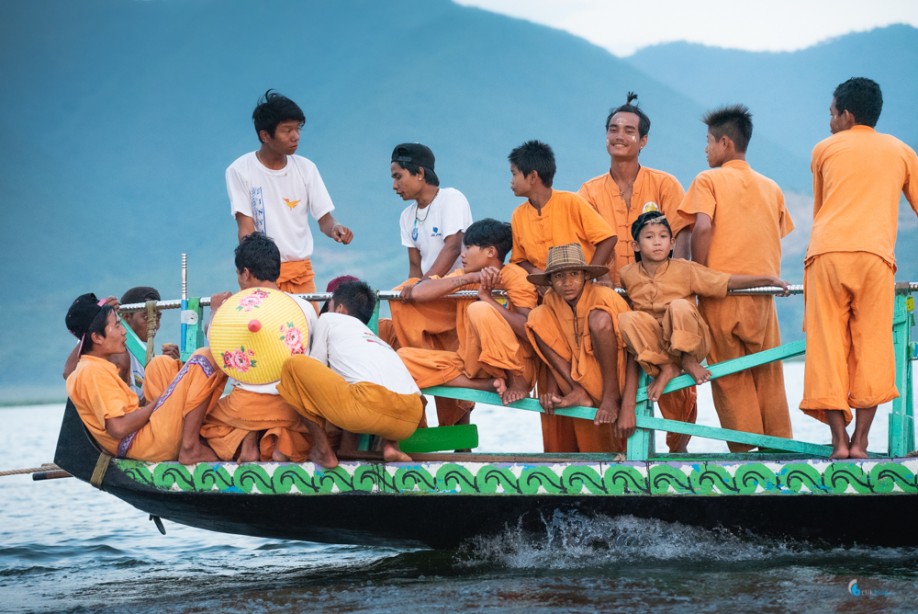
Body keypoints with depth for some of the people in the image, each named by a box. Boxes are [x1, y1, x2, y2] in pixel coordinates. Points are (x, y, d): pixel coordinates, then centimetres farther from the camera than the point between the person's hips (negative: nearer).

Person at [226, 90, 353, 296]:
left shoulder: (306, 168, 4)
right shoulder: (240, 171, -6)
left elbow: (324, 219, 5)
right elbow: (246, 228, -10)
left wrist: (335, 228, -20)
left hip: (301, 271, 3)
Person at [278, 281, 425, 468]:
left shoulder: (329, 319, 24)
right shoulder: (377, 339, 39)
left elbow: (316, 370, 23)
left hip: (370, 408, -7)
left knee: (293, 365, 10)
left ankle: (322, 450, 9)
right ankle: (390, 444, 14)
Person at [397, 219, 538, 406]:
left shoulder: (514, 276, -8)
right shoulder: (464, 276, 8)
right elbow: (418, 293, -9)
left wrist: (488, 298, -22)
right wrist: (471, 278, -17)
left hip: (515, 367, -7)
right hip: (474, 366, 7)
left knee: (479, 310, -28)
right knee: (405, 357, -7)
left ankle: (518, 383, -15)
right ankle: (489, 385, -13)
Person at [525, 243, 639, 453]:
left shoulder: (605, 298, -16)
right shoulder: (551, 302, -1)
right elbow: (555, 355, 6)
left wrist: (628, 409, -30)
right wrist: (553, 389, -14)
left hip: (613, 378, -5)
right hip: (577, 378, 5)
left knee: (599, 318, -29)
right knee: (537, 317, -8)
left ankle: (612, 396, -18)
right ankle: (578, 393, -14)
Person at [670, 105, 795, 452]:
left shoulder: (709, 180, 0)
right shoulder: (771, 188, 14)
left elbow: (702, 227, -14)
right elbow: (778, 239, 10)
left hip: (722, 290, -4)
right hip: (763, 292, 4)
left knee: (731, 378, 1)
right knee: (769, 376, 9)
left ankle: (746, 450, -1)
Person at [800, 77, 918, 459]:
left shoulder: (825, 149, 20)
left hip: (826, 252, 0)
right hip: (875, 254, 0)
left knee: (828, 346, 1)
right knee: (871, 347, 3)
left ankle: (839, 440, -7)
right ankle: (860, 441, -5)